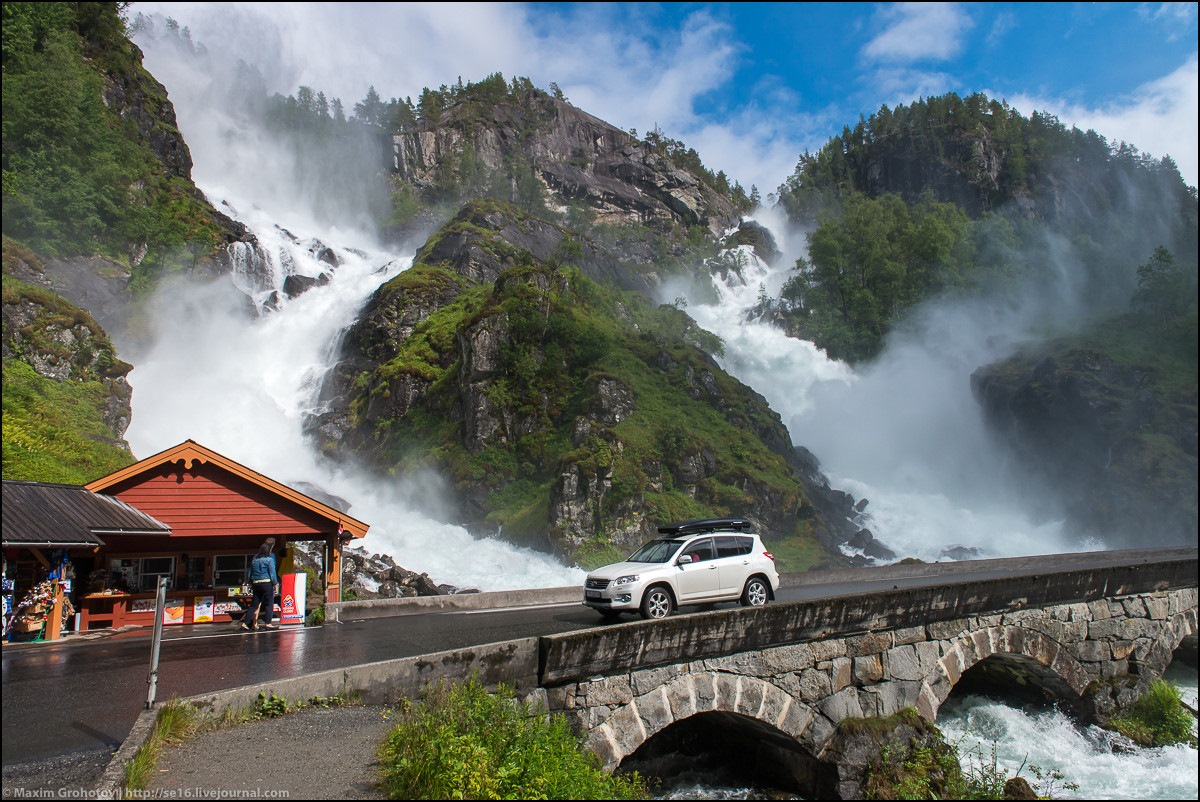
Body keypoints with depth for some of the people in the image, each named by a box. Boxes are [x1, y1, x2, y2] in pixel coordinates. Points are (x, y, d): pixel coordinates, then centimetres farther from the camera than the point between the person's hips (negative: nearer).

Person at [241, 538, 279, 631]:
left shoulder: (254, 559, 12)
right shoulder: (269, 559, -6)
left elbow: (250, 573, 15)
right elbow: (272, 573, -9)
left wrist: (251, 584, 21)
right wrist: (276, 584, -3)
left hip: (256, 584, 6)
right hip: (267, 583, -6)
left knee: (254, 605, 9)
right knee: (269, 603, 1)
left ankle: (245, 623, 4)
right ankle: (268, 623, -3)